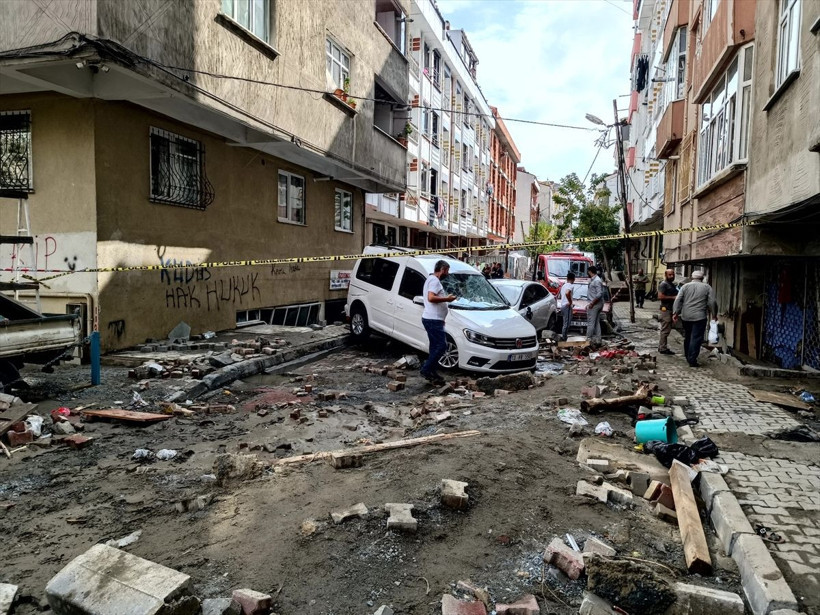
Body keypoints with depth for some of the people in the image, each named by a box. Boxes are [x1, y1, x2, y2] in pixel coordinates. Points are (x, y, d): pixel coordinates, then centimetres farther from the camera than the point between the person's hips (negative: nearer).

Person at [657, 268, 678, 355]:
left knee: (666, 329, 13)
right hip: (666, 309, -10)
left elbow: (675, 295, 34)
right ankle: (663, 348, -5)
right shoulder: (663, 284, -11)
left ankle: (661, 346, 20)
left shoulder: (673, 285, 20)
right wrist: (673, 297, -21)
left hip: (671, 309, 10)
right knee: (665, 330, -8)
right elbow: (660, 296, -22)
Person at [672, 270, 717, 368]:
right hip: (700, 317, -3)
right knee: (696, 338, -3)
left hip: (686, 317, 3)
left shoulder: (685, 286, 6)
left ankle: (688, 358, 26)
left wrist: (675, 313, -1)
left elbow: (678, 300, -2)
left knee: (687, 338, 16)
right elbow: (712, 302, -2)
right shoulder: (707, 287, 2)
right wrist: (714, 314, 9)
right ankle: (692, 360, -8)